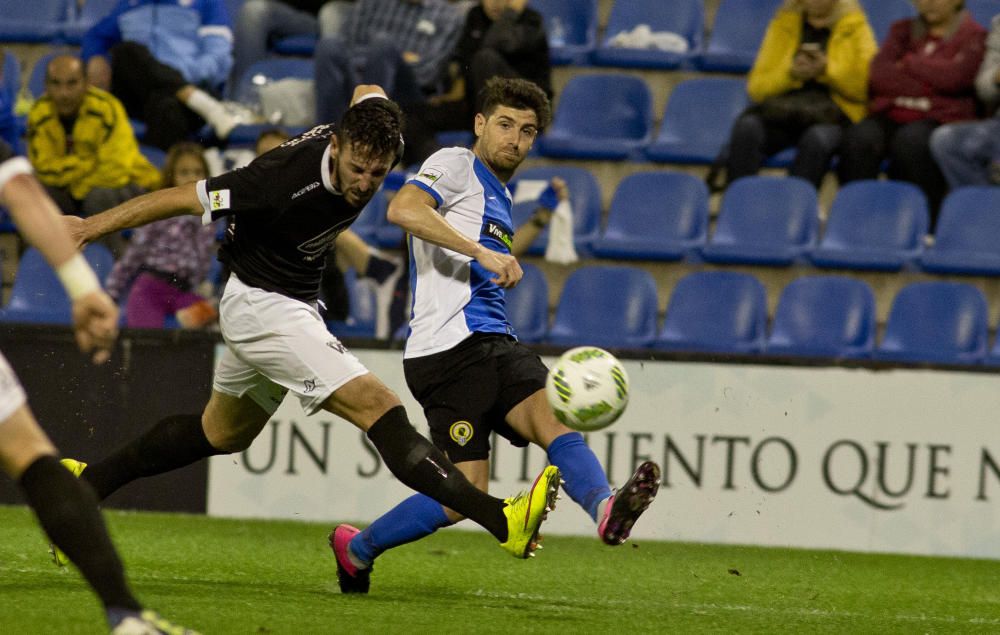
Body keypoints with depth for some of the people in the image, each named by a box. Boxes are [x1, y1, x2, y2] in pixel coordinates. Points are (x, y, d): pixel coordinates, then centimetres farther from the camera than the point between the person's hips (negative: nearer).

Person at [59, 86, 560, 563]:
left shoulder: (364, 138, -13)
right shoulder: (285, 180, -33)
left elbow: (368, 92, 12)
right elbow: (184, 198, -23)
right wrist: (90, 228, -14)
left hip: (293, 304, 9)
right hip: (260, 305, -9)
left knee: (221, 434, 27)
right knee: (377, 407, -20)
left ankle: (87, 483, 38)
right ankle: (503, 523, -30)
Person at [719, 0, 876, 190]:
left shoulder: (856, 27, 11)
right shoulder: (783, 24, 17)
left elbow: (868, 88, 2)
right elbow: (757, 87, 12)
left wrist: (827, 70, -12)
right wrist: (791, 74, -7)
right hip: (782, 109, 2)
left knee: (817, 138, -39)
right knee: (747, 128, -32)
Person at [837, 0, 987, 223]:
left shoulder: (974, 36, 10)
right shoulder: (903, 30, 23)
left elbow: (954, 76, -9)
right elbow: (878, 75, 6)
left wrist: (908, 63, 5)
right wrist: (928, 87, -2)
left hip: (940, 119, -4)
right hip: (892, 115, 4)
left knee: (911, 140, -38)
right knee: (859, 138, -30)